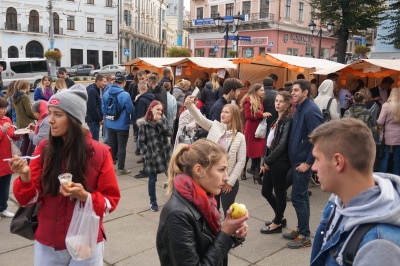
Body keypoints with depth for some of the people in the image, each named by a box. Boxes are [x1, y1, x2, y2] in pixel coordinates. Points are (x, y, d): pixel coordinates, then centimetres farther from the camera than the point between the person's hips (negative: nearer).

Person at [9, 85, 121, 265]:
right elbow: (29, 198, -4)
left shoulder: (99, 153, -12)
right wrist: (25, 176, -22)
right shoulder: (44, 149, -4)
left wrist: (86, 197, -23)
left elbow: (110, 200, -6)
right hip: (47, 243, 3)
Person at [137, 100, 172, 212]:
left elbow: (169, 133, -8)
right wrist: (147, 155, -13)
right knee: (152, 180, 8)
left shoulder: (163, 120, 5)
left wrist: (160, 122, -14)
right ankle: (153, 202, 23)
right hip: (152, 156, -3)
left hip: (165, 154, 3)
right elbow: (141, 142, -6)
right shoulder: (144, 124, -7)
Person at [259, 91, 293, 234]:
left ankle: (277, 224, 22)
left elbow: (282, 144, -18)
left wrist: (267, 160, -12)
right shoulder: (277, 119, 13)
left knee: (279, 193, 6)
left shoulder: (288, 120, -12)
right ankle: (280, 218, 33)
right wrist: (266, 161, 9)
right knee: (266, 191, 16)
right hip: (271, 161, 9)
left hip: (280, 162, -9)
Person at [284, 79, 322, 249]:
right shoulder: (299, 109, 11)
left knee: (298, 197, -3)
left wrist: (308, 162, -19)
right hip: (296, 159, 9)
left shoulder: (311, 110, -18)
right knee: (302, 197, 16)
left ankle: (305, 236, 8)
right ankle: (301, 230, 27)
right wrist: (294, 158, 14)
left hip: (303, 162, -9)